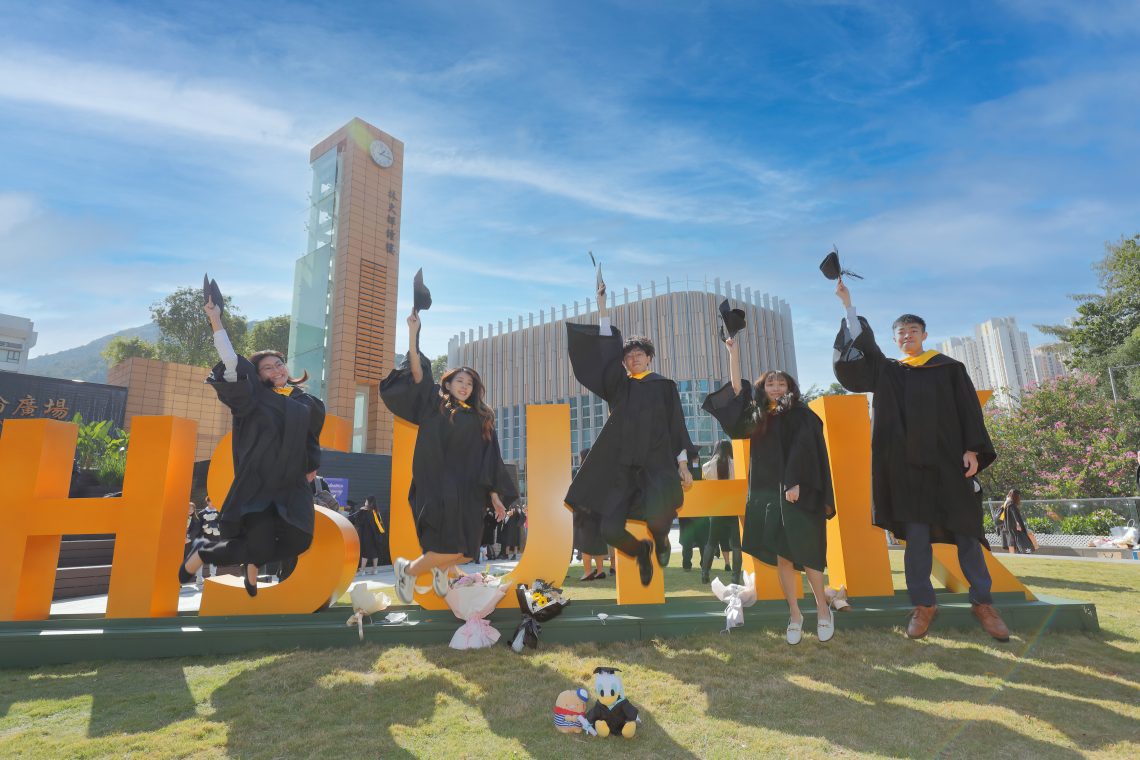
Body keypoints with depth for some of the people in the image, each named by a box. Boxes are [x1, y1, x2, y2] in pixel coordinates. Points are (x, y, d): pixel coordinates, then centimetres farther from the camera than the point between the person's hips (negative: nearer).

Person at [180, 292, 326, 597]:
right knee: (260, 544, -16)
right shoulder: (253, 395, 1)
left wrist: (312, 464, 12)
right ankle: (203, 552, 16)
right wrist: (215, 320, -16)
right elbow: (231, 362, -10)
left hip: (292, 485, 4)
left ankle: (252, 564, 26)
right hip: (256, 482, -4)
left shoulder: (307, 403, 11)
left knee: (297, 541, -8)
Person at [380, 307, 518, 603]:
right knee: (449, 549, -16)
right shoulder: (434, 407, 6)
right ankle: (407, 569, 15)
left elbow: (488, 462, 11)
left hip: (469, 493, 4)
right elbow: (418, 375, -8)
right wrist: (413, 333, -15)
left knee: (466, 553, 0)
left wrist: (495, 495, 5)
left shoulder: (481, 420, 14)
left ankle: (440, 568, 37)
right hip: (439, 490, -4)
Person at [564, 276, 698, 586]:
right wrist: (601, 301, 1)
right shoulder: (619, 385, 12)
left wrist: (683, 465, -2)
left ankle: (661, 540, 13)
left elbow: (677, 426, 7)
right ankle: (641, 551, 27)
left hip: (657, 464, -2)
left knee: (658, 515, -27)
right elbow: (606, 347, 5)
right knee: (610, 530, -9)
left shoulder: (665, 386, 8)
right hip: (621, 468, 2)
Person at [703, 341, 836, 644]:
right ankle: (794, 613, 12)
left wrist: (796, 483, -19)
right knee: (781, 556, 4)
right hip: (767, 493, 4)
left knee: (803, 553, -5)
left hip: (798, 494, -4)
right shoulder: (758, 416, 13)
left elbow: (807, 450, -8)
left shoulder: (802, 415, 2)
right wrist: (734, 352, 8)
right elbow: (737, 391, 10)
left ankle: (822, 609, 12)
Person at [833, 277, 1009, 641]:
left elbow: (969, 410, 4)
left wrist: (972, 450, -7)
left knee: (965, 529, 2)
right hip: (908, 463, 1)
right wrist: (848, 304, -2)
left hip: (947, 459, 0)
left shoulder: (949, 368, 10)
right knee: (916, 533, 0)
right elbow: (859, 344, 4)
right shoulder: (887, 371, 13)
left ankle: (982, 602, 12)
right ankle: (924, 604, 7)